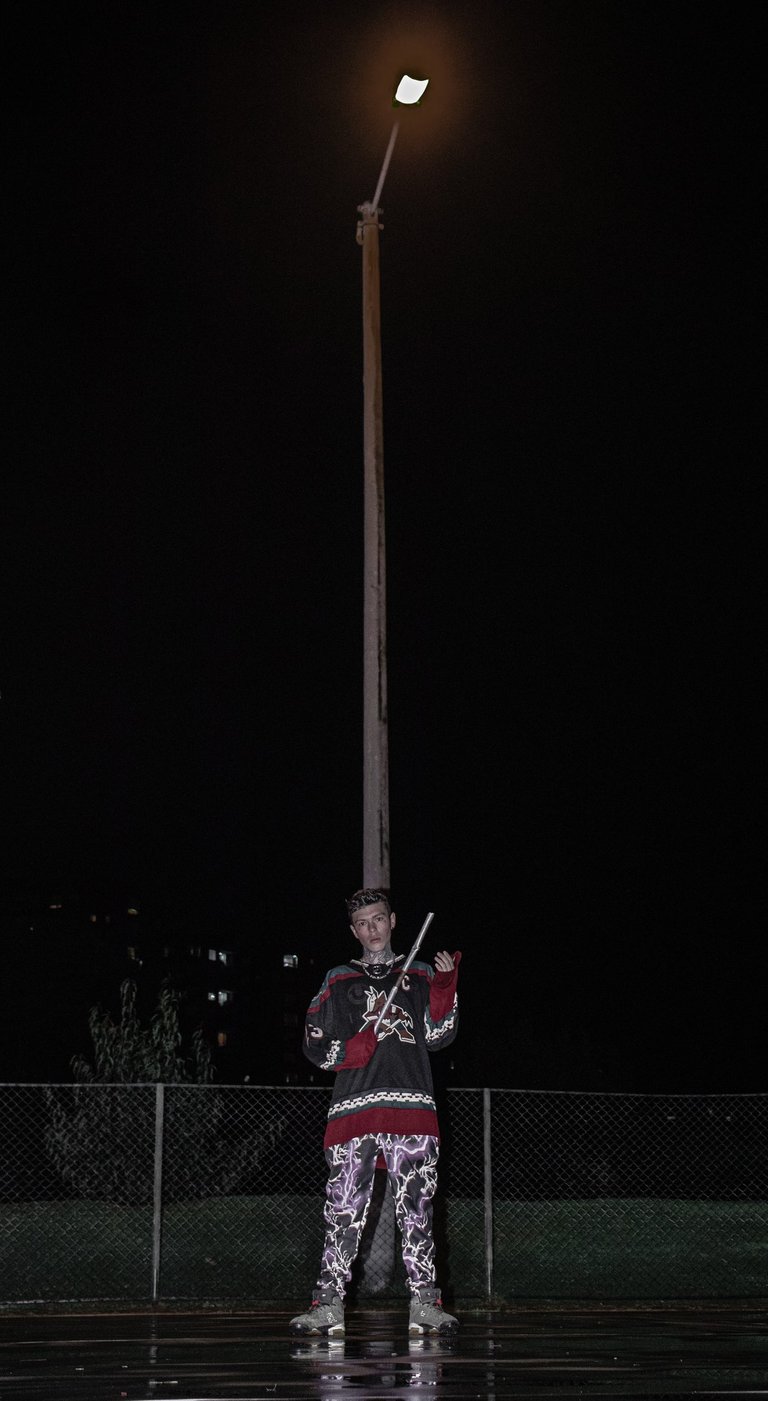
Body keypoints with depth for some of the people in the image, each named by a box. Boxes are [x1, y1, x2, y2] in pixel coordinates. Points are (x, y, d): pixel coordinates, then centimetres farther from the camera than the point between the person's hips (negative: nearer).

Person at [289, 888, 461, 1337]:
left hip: (412, 1104, 0)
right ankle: (329, 1304, -4)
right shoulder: (339, 981, 17)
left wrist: (445, 986, -6)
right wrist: (354, 1049, -7)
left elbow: (438, 1035, 7)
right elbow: (315, 1045, 12)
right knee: (345, 1207, -5)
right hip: (355, 1105, 0)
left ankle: (425, 1303, -1)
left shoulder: (421, 976, 18)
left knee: (417, 1207, -3)